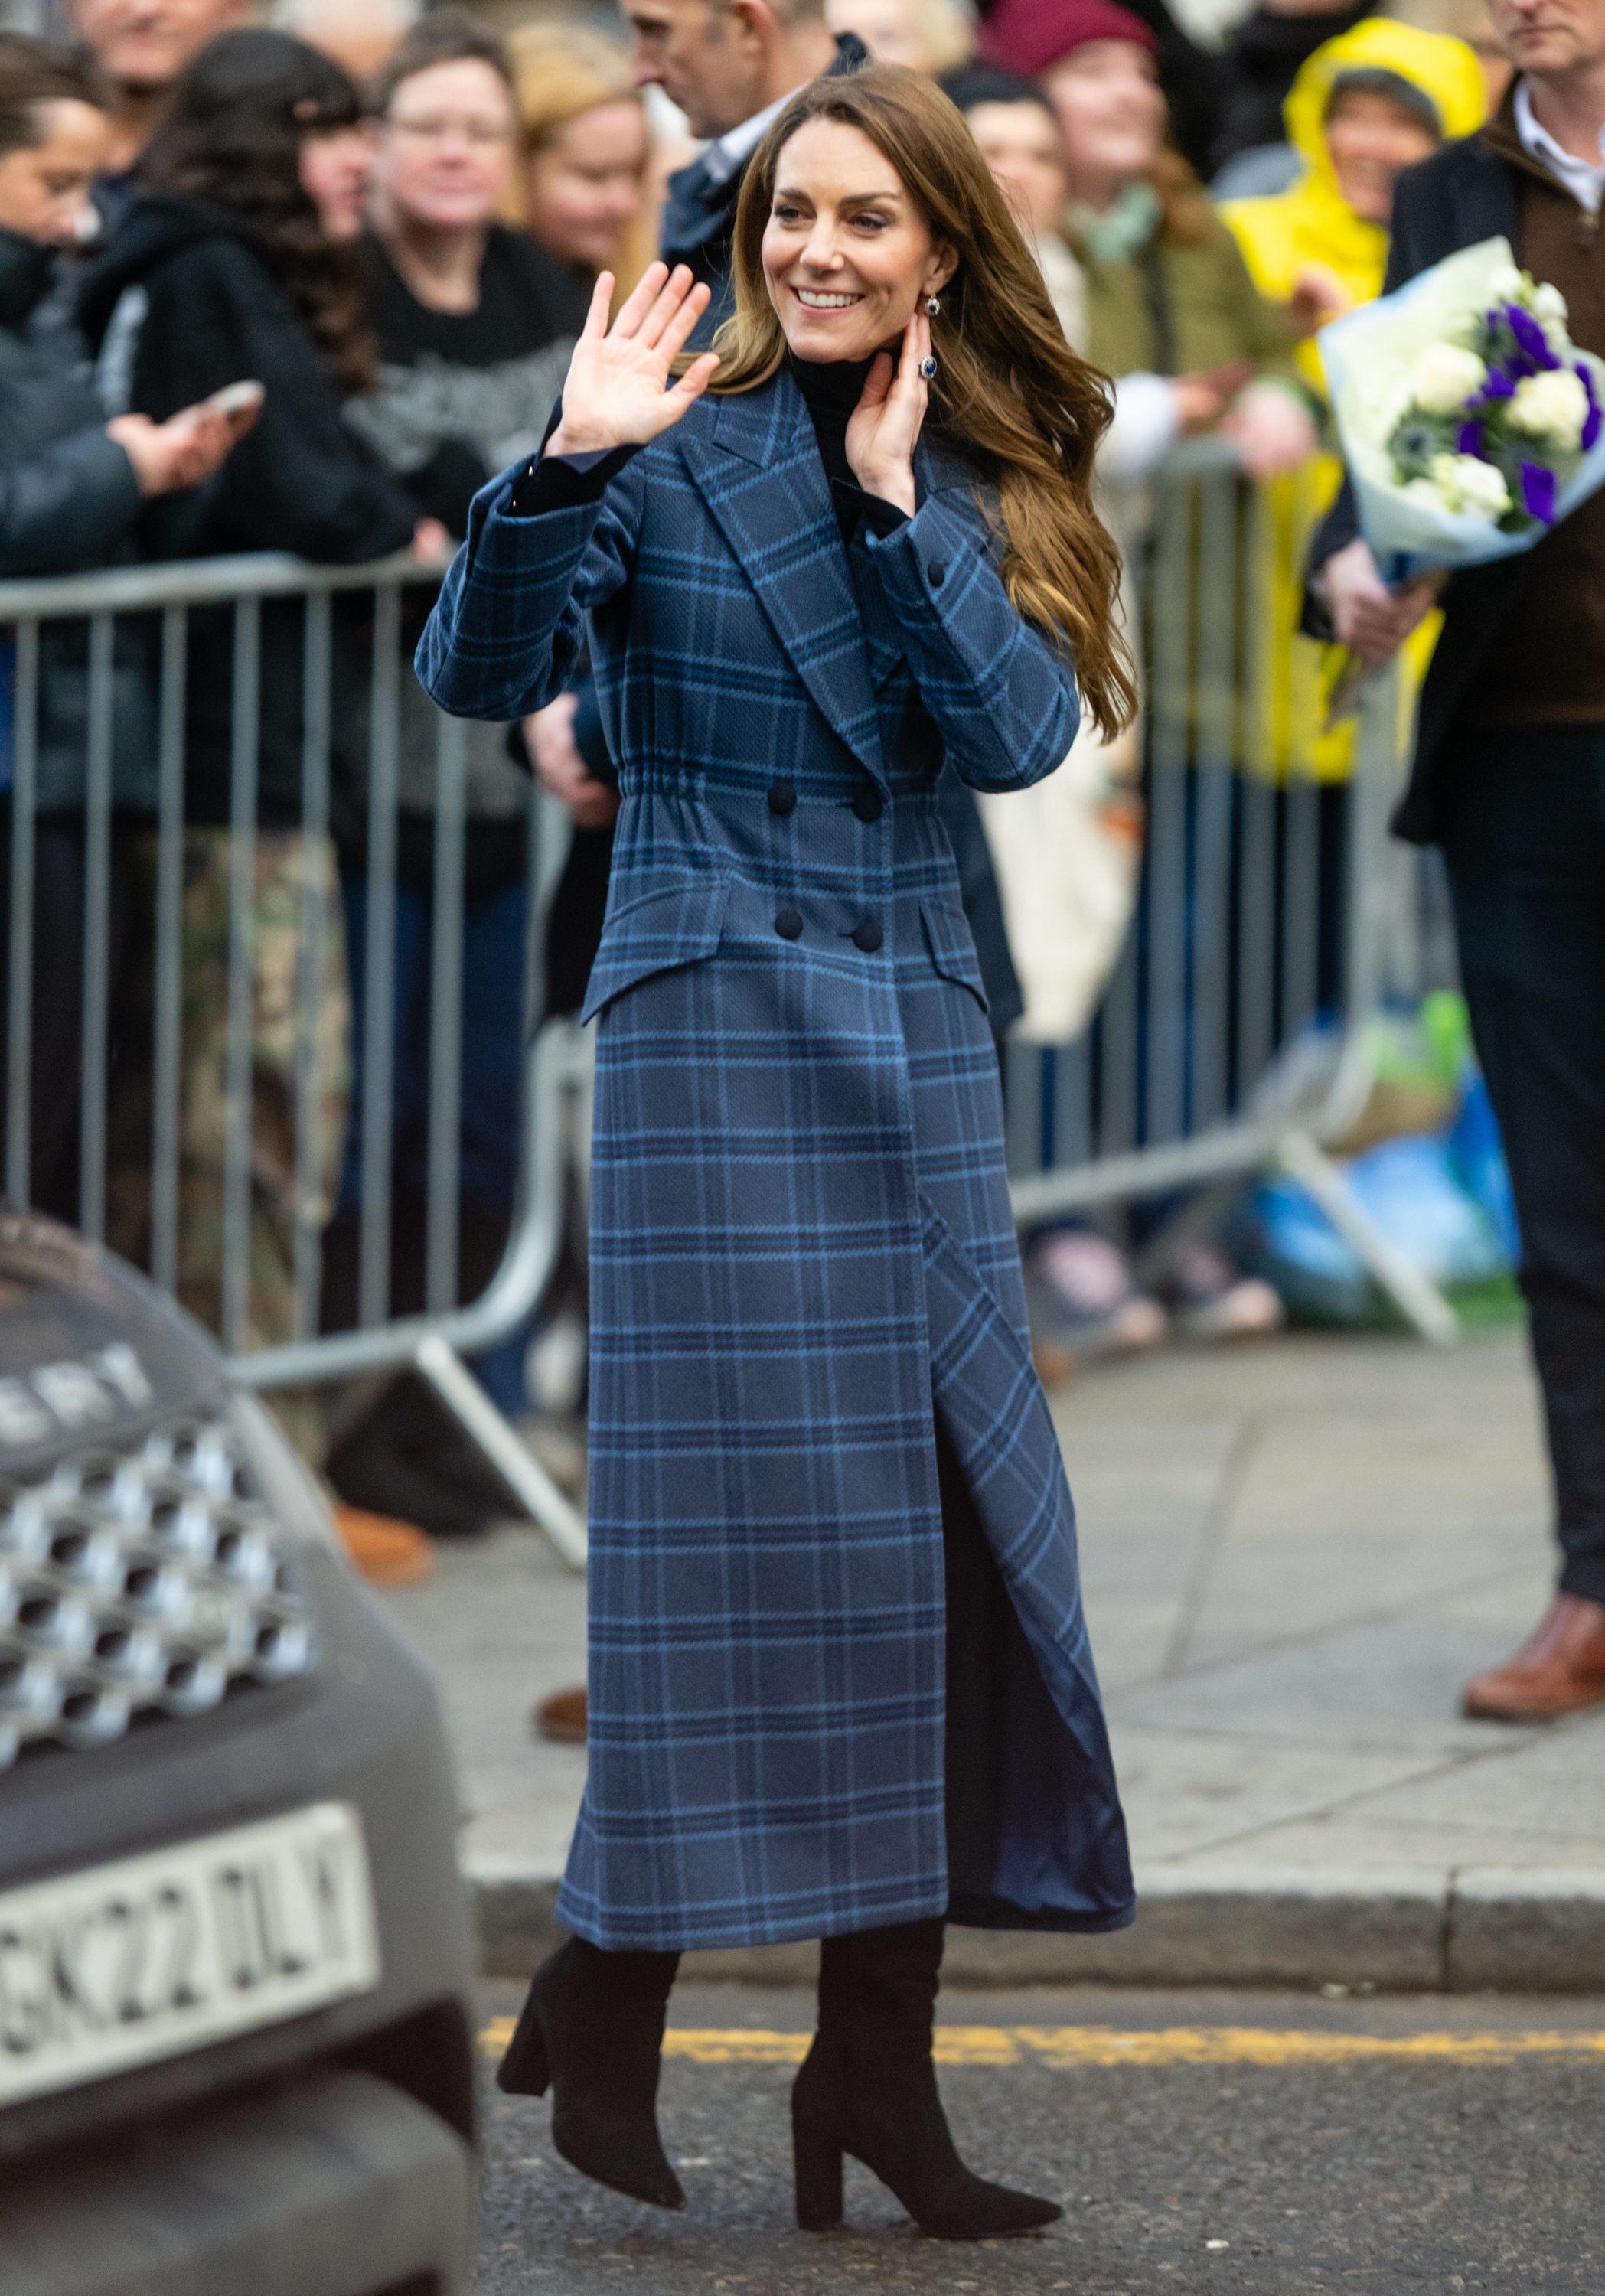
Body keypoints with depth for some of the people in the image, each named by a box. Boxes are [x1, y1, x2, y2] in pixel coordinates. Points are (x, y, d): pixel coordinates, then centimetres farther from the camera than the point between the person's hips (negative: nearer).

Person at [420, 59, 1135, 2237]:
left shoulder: (981, 486, 9)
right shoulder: (683, 449, -4)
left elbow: (1018, 734, -6)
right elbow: (480, 671, -14)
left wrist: (898, 503, -10)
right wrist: (570, 466, -25)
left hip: (917, 1026, 5)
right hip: (716, 1016, -5)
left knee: (945, 1518, 3)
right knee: (745, 1494, -8)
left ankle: (881, 2054, 7)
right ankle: (606, 1994, 5)